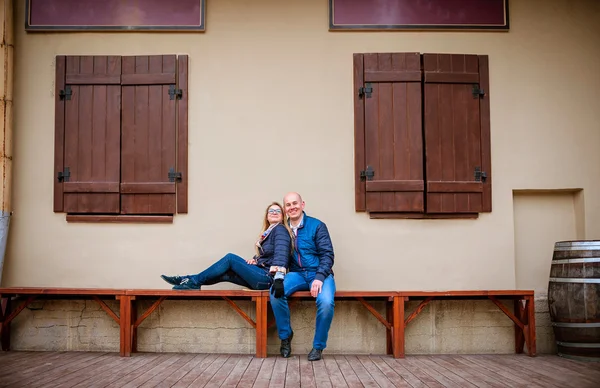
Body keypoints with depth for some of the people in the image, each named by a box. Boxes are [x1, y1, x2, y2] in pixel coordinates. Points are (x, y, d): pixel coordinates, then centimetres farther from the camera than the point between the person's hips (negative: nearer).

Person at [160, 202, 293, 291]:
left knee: (230, 258, -12)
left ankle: (194, 281, -7)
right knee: (224, 274, -3)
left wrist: (279, 278, -38)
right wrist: (254, 260, 1)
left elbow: (281, 252, -23)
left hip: (267, 278, -8)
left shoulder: (280, 229, -7)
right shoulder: (268, 232, 22)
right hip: (261, 274, 8)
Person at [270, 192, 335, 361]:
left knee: (326, 302, -33)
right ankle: (285, 335, -5)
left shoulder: (317, 226, -2)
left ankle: (318, 346, -9)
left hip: (319, 274, -2)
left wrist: (319, 278, -21)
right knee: (275, 291, -29)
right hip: (296, 274, 3)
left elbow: (327, 254, -7)